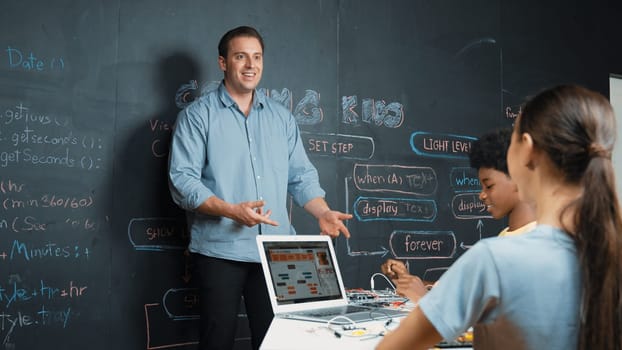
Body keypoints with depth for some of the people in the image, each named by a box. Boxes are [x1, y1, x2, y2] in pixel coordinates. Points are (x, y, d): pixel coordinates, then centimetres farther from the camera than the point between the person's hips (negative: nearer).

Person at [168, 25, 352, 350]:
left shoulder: (282, 117, 15)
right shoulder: (197, 115, 0)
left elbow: (301, 175, 15)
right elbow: (182, 180, -9)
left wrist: (323, 213, -2)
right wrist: (231, 210, -21)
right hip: (221, 250, -4)